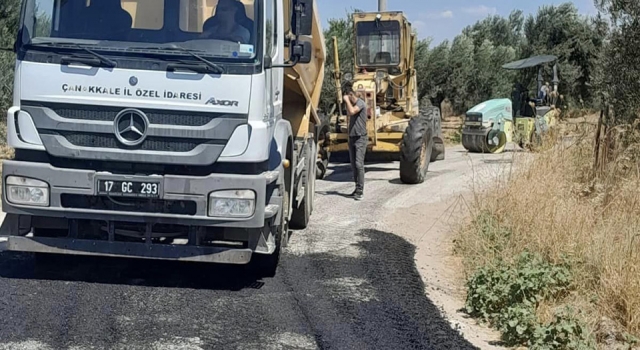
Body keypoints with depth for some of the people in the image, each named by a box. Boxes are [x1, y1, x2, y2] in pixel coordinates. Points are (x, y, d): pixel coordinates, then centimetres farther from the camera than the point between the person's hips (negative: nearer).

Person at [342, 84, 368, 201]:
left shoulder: (360, 103, -10)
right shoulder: (352, 104, 16)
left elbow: (352, 111, -27)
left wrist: (347, 100, -17)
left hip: (360, 138, -9)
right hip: (352, 137, 9)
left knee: (359, 164, -12)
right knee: (353, 165, 8)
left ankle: (360, 191, -13)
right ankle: (357, 188, 14)